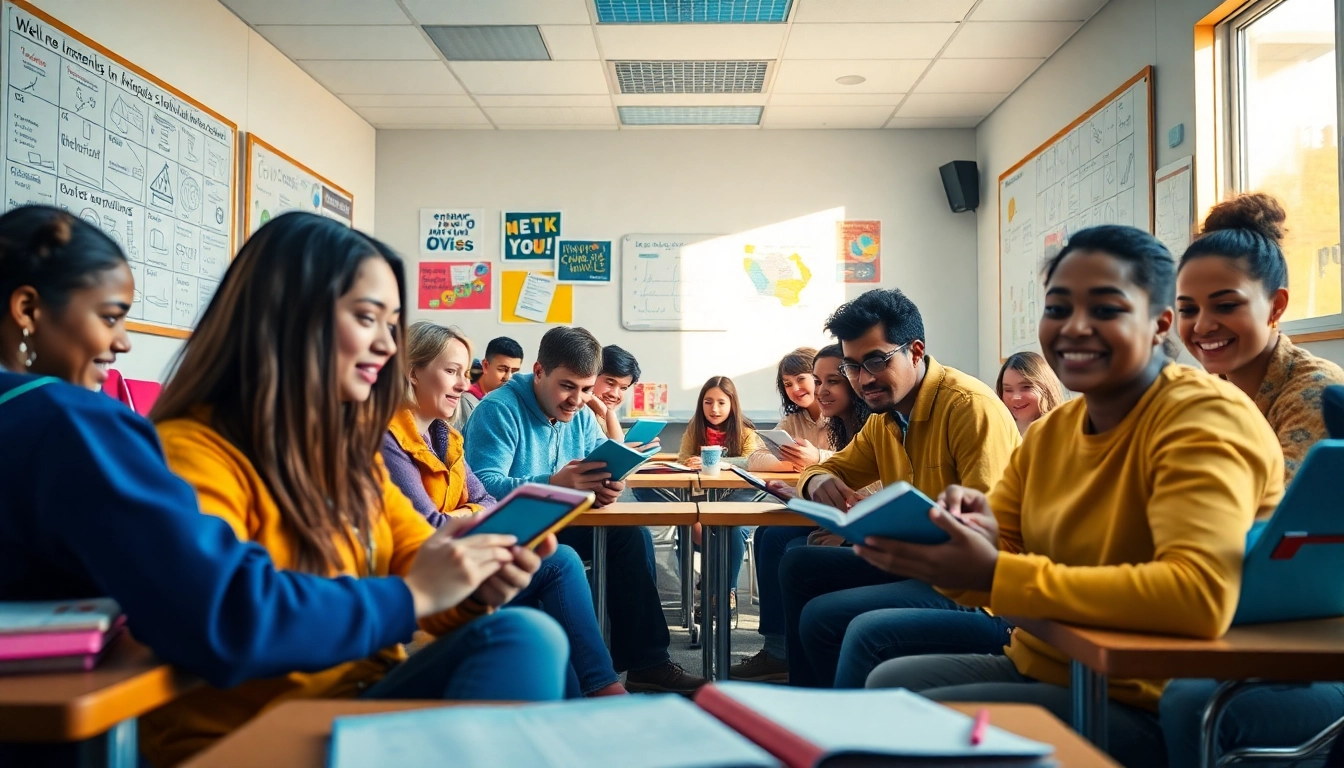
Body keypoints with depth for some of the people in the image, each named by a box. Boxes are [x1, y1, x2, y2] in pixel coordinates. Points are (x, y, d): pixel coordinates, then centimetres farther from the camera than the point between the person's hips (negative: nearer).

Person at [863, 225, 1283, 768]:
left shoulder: (1204, 417, -18)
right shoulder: (1049, 433, 5)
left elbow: (1201, 596, -33)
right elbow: (991, 566, 7)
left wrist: (993, 575, -34)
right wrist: (972, 541, -18)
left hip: (1149, 707, -7)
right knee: (886, 685, 5)